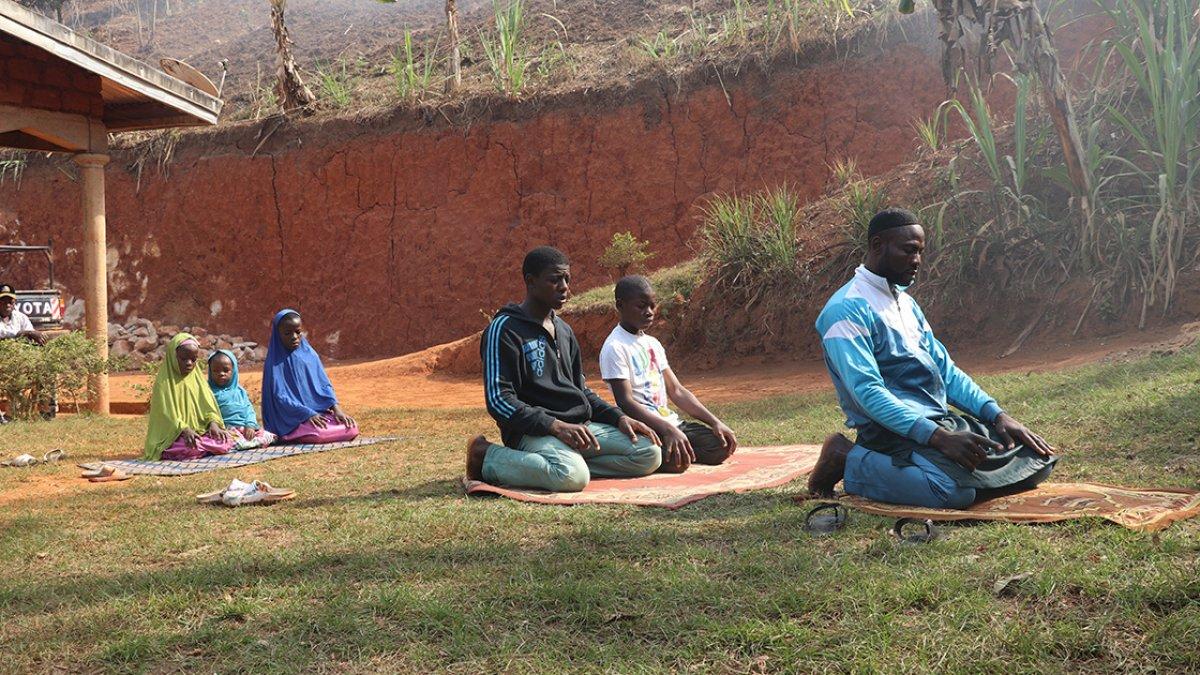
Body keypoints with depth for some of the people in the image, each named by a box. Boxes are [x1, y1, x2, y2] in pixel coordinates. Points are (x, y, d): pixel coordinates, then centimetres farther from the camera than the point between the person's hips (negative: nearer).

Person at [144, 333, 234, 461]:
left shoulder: (196, 378, 12)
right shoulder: (164, 382, -5)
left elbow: (207, 403, 7)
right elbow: (166, 413, -12)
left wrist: (213, 423, -13)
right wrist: (185, 430, -26)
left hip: (201, 430, 5)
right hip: (174, 435, -5)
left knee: (226, 441, -16)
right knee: (192, 449, -34)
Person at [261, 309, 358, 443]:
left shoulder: (310, 354, 8)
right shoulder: (276, 362, -7)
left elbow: (324, 384, 7)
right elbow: (280, 397, -13)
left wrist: (336, 408, -10)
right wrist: (308, 414, -21)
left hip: (319, 411, 5)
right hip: (293, 419, -5)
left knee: (352, 428, -16)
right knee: (319, 433, -33)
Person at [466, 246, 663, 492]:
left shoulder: (563, 330, 19)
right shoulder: (504, 329, -7)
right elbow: (498, 400, -15)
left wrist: (619, 417, 7)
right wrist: (556, 426, -25)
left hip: (579, 426, 7)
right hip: (532, 432, -7)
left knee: (649, 453, -6)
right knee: (572, 476, -37)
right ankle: (488, 458, -12)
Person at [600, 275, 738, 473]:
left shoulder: (653, 344, 16)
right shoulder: (615, 347, -10)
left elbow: (676, 390, 15)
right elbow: (626, 402, -18)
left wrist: (715, 422, 4)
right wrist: (668, 430, -28)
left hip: (670, 422, 7)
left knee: (721, 446, -11)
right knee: (677, 460, -33)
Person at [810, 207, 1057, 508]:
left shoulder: (907, 303, 19)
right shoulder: (846, 310, -11)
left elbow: (945, 370, 19)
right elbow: (867, 392, -22)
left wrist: (998, 415, 4)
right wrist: (938, 437, -30)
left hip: (941, 421, 9)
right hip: (891, 430, -9)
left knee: (1038, 461, 2)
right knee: (954, 490, -35)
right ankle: (848, 460, -9)